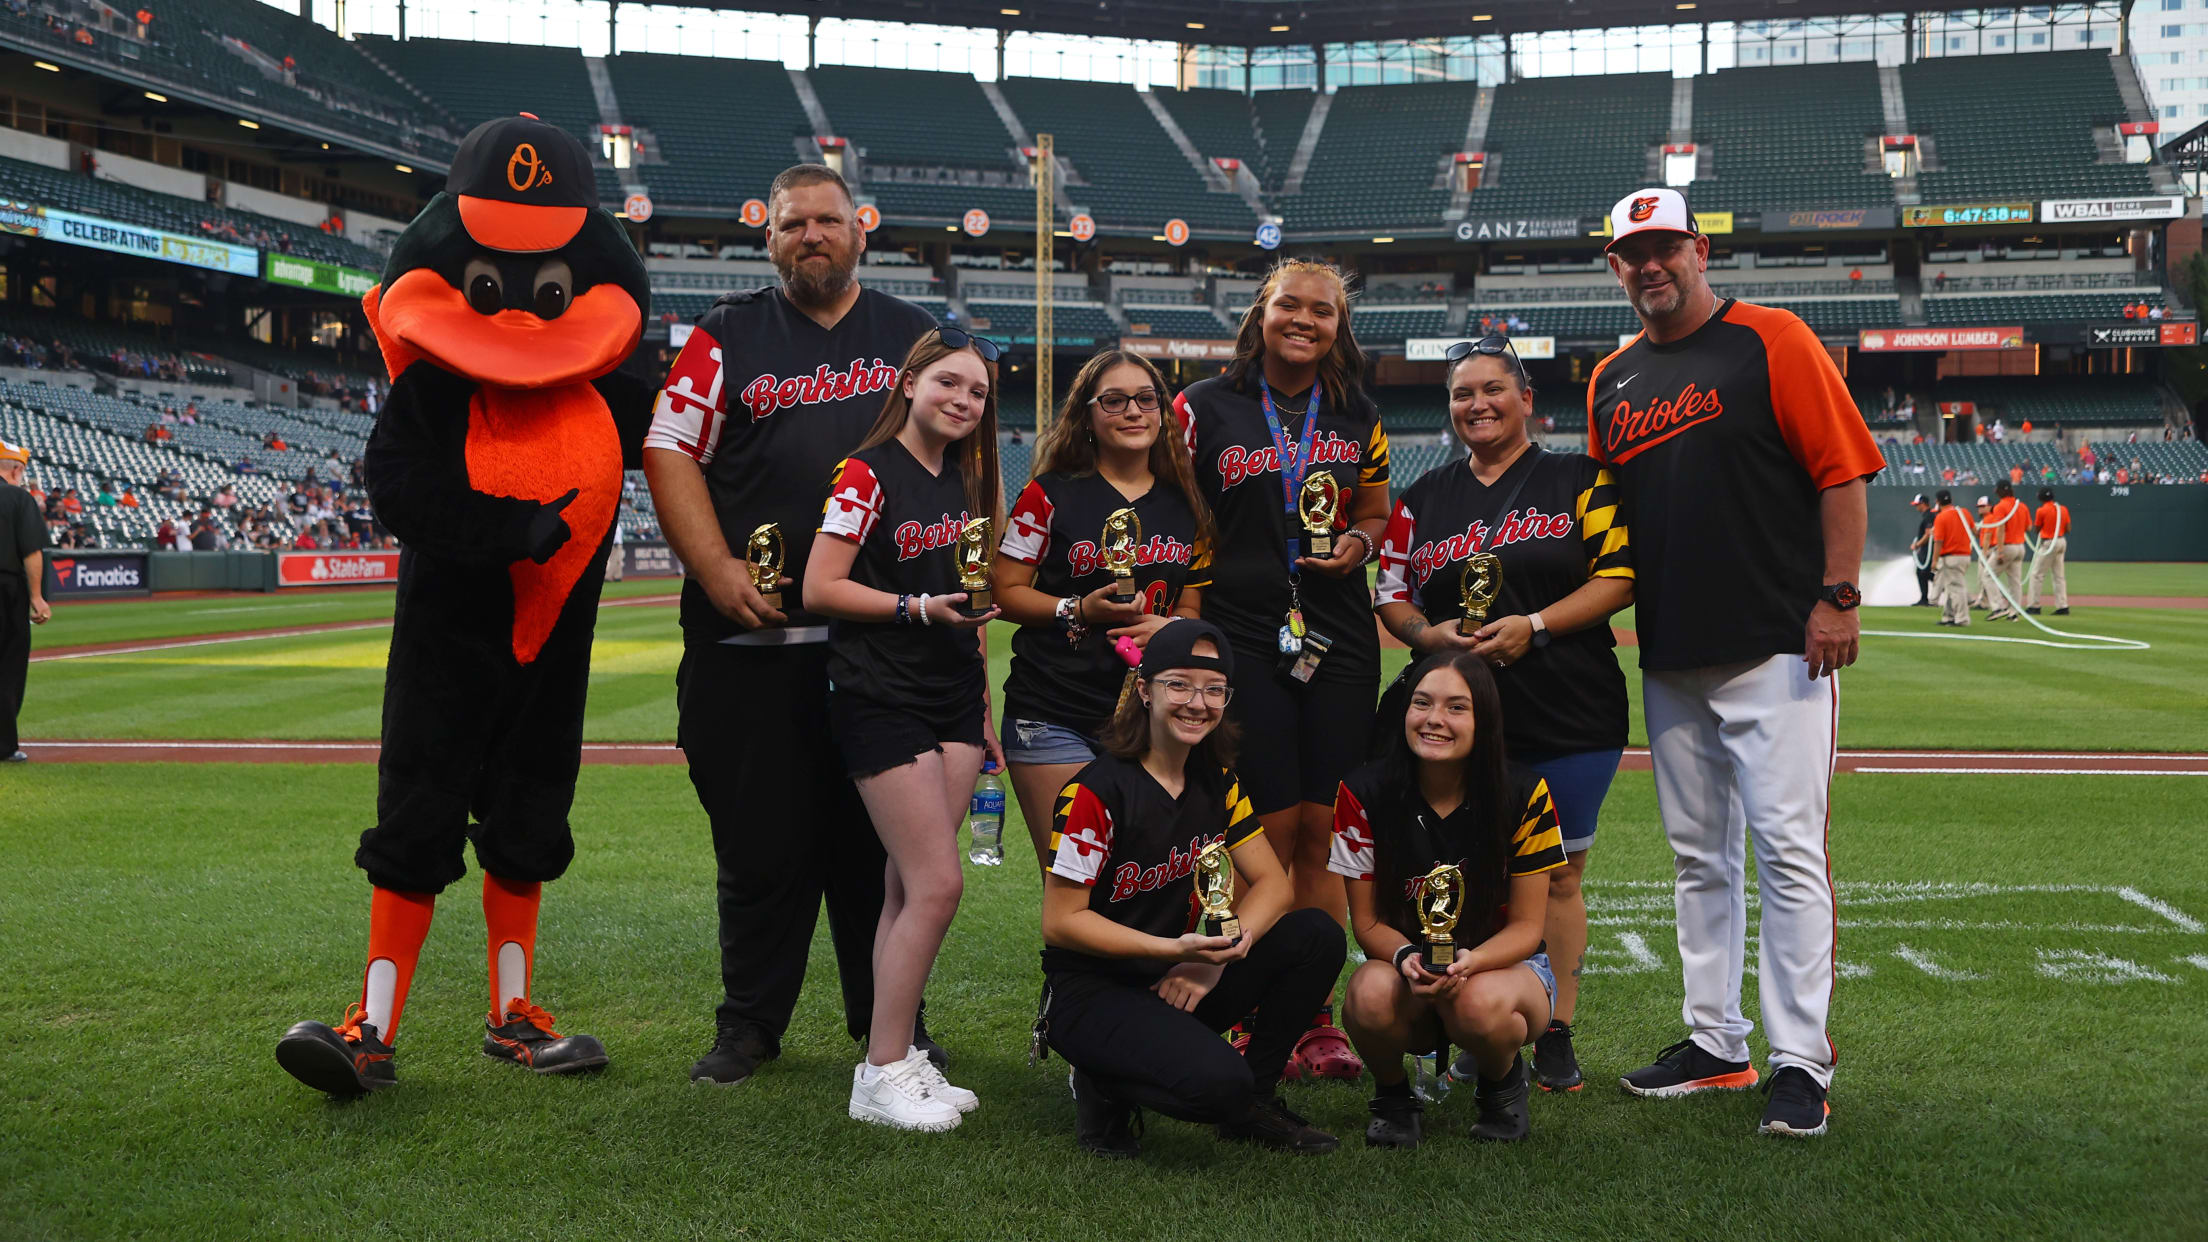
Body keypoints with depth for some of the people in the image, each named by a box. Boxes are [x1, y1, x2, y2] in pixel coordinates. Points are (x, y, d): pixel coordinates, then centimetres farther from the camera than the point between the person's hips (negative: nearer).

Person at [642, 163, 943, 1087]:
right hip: (751, 635, -1)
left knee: (877, 835, 7)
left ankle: (888, 1018, 21)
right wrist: (719, 571, -10)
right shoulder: (727, 335, 8)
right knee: (759, 837, 4)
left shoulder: (915, 338, 14)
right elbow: (670, 455, 2)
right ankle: (750, 1023, 19)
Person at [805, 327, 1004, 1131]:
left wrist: (984, 710, 19)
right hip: (882, 700, -7)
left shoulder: (964, 481, 15)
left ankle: (896, 1056, 15)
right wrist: (919, 607, -21)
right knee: (937, 884, -9)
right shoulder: (867, 474, -7)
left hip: (953, 701, 7)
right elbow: (819, 588, -12)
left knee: (910, 887, 8)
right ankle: (881, 1075, 1)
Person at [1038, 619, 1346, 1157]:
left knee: (1317, 936, -11)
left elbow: (1274, 884, 4)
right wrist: (1175, 949, -25)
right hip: (1091, 992, -7)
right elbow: (1060, 922, -16)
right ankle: (1106, 1090, 0)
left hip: (1174, 980, 7)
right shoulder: (1096, 792, -17)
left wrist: (1220, 951, -16)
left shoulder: (1216, 782, 5)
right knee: (1217, 1080, -32)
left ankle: (1254, 1100, 4)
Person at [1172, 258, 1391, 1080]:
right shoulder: (1205, 408, 4)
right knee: (1268, 838, -5)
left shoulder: (1358, 417, 13)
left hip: (1340, 644, 3)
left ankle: (1316, 1017, 13)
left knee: (1320, 837, 4)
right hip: (1241, 639, -3)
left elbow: (1378, 512, 23)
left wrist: (1359, 542, 0)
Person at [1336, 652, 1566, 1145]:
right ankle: (1392, 1095, 0)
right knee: (1371, 994, -35)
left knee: (1479, 1004, -37)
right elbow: (1367, 920, -7)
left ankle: (1503, 1082, 2)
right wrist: (1406, 957, -30)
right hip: (1404, 962, 1)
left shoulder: (1524, 794, -13)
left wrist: (1469, 962, -30)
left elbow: (1526, 927, -9)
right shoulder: (1363, 793, -11)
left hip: (1504, 963, 0)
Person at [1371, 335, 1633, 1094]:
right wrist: (1429, 634, -7)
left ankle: (1556, 1038, 14)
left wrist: (1534, 625, -16)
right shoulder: (1424, 499, 14)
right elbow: (1391, 596, 14)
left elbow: (1618, 576, -4)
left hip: (1568, 716, -2)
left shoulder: (1579, 481, 4)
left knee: (1557, 876, 4)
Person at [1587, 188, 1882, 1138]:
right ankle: (1714, 1043, 22)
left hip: (1779, 650, -6)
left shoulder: (1771, 341, -1)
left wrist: (1837, 596, -14)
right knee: (1697, 856, 12)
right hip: (1669, 659, 6)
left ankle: (1800, 1063, -2)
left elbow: (1843, 470, -6)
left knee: (1787, 847, -8)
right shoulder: (1610, 380, 15)